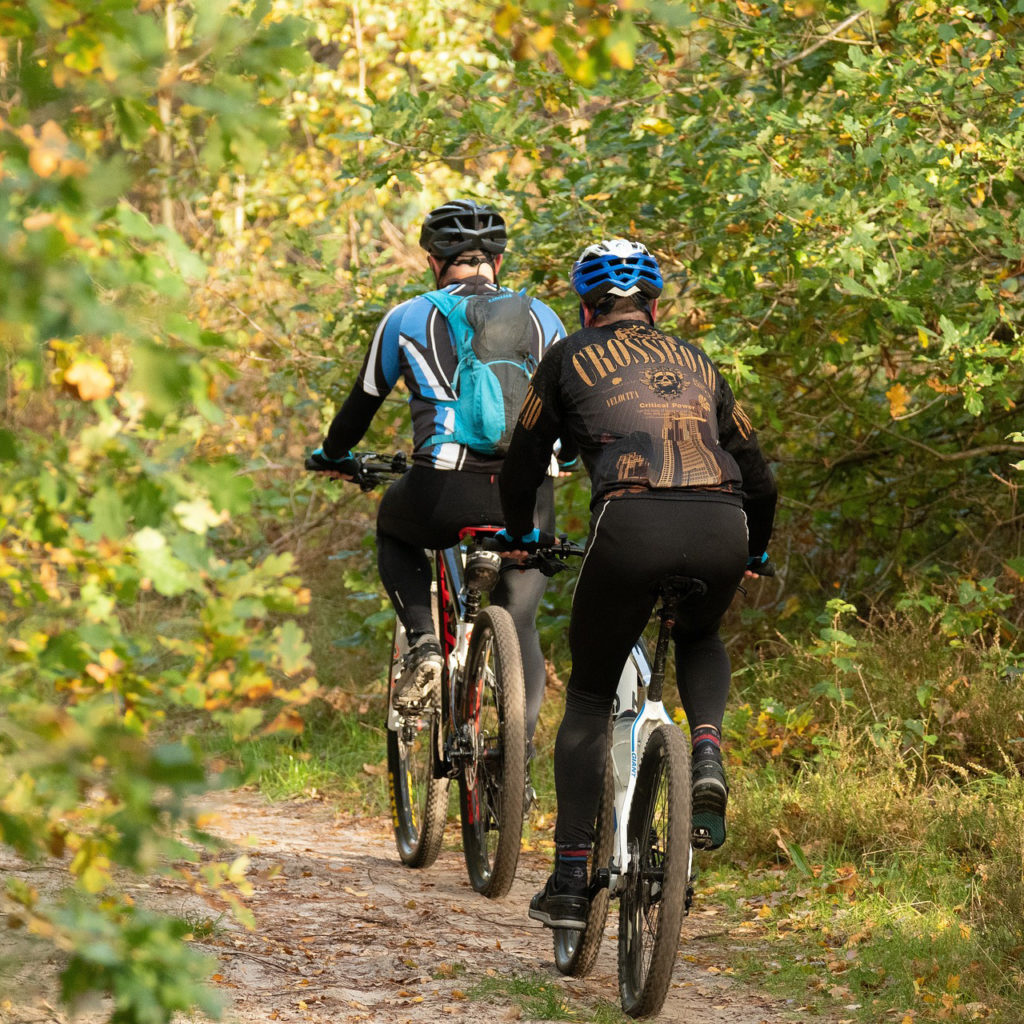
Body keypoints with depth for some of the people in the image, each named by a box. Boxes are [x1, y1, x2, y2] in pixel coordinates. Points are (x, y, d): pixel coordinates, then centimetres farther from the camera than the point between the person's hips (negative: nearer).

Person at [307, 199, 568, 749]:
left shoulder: (408, 318, 14)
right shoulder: (542, 318, 19)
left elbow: (362, 403, 25)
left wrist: (333, 455, 45)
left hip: (446, 491, -2)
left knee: (394, 529, 33)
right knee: (520, 627, 17)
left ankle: (423, 641, 11)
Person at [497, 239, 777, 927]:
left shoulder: (571, 357, 21)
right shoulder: (696, 362, 29)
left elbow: (525, 462, 27)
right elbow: (758, 475, 34)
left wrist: (518, 535, 46)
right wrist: (755, 553, 52)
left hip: (632, 523, -3)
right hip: (722, 529, 3)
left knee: (589, 698, 15)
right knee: (700, 640, 35)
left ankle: (570, 882, 9)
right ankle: (708, 757, 4)